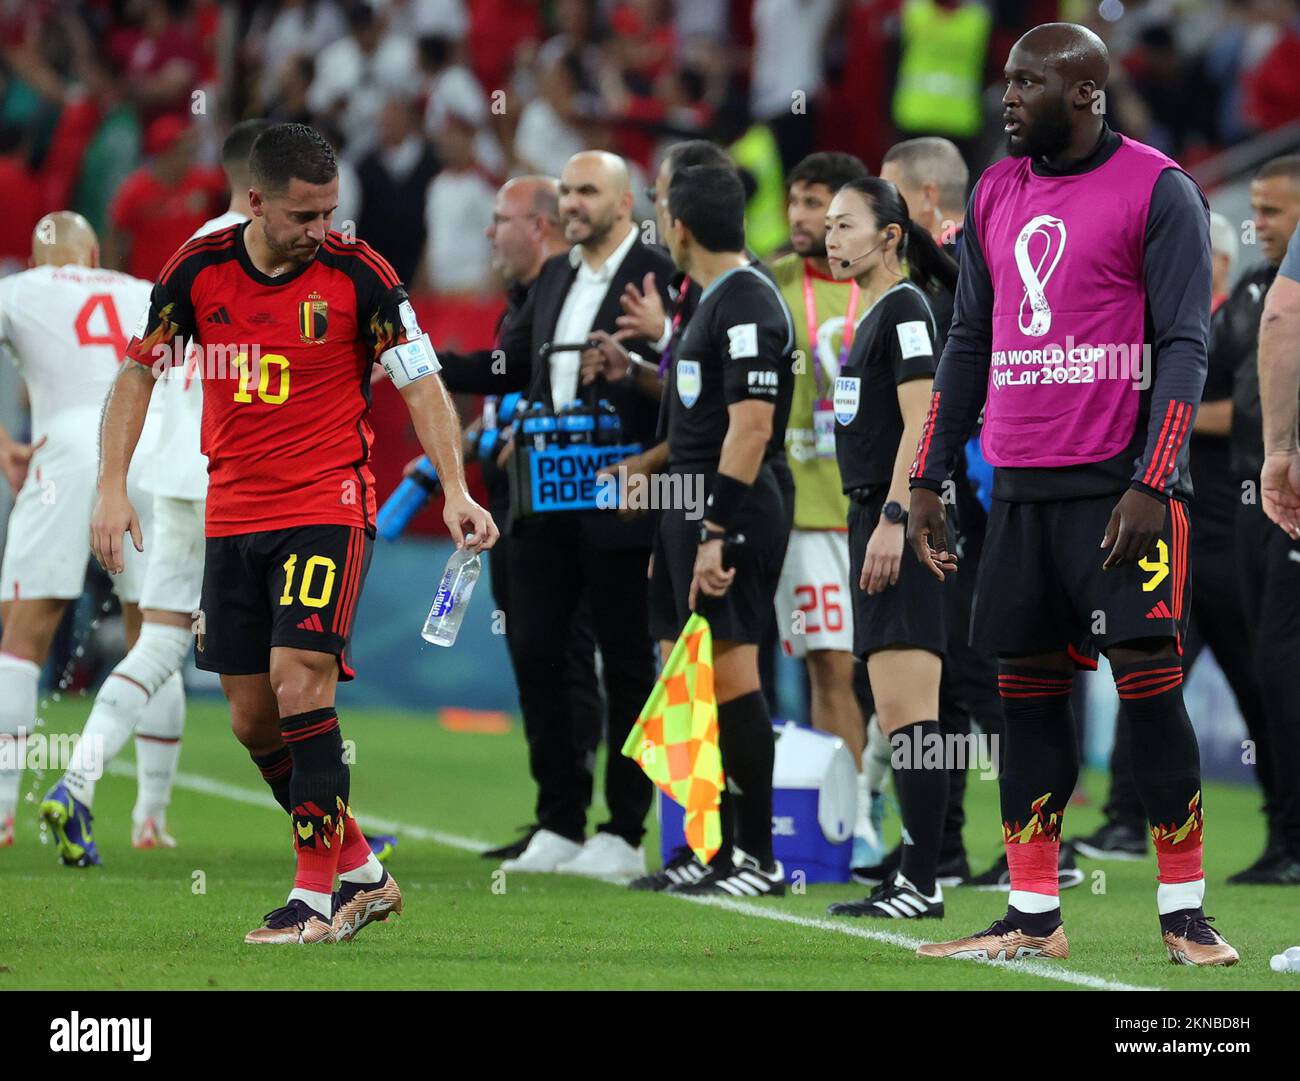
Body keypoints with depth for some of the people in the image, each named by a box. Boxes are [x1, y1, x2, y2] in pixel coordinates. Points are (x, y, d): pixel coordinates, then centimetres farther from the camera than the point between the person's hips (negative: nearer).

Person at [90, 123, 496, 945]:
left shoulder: (358, 274, -9)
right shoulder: (199, 270, -2)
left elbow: (420, 382, -6)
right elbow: (139, 372, 7)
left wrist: (455, 489, -17)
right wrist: (113, 488, -1)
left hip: (328, 507, -4)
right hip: (233, 515, 4)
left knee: (299, 684, -18)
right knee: (252, 717, 5)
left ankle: (318, 897, -13)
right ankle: (361, 873, 20)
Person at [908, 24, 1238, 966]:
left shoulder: (1158, 192, -5)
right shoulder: (996, 196, 14)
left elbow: (1185, 349, -9)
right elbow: (969, 345, 20)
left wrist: (1149, 484, -17)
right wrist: (928, 480, 16)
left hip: (1124, 484, -6)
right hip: (1021, 488, 6)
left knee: (1147, 681, -8)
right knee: (1028, 692, 6)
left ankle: (1184, 913, -1)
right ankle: (1033, 919, 10)